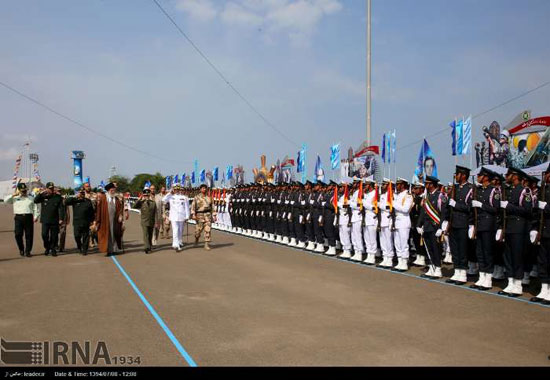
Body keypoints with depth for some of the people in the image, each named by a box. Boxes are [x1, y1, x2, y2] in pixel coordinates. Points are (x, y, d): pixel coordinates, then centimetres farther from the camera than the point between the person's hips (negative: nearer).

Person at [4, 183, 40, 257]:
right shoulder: (15, 198, 14)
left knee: (29, 235, -2)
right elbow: (5, 201, 4)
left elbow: (35, 208, 9)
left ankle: (28, 251, 6)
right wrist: (13, 195, -2)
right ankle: (21, 249, 16)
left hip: (29, 217, 0)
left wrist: (36, 216, -5)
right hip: (18, 217, 0)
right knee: (18, 234, -5)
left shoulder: (31, 198, 14)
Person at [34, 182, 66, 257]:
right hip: (45, 220, 0)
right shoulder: (43, 196, 6)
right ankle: (47, 248, 17)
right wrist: (41, 193, -15)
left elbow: (61, 208, 0)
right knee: (44, 235, -4)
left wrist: (61, 219, -8)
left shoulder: (58, 197, 3)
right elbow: (35, 201, -6)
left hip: (55, 220, 0)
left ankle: (53, 249, 18)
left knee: (54, 236, 3)